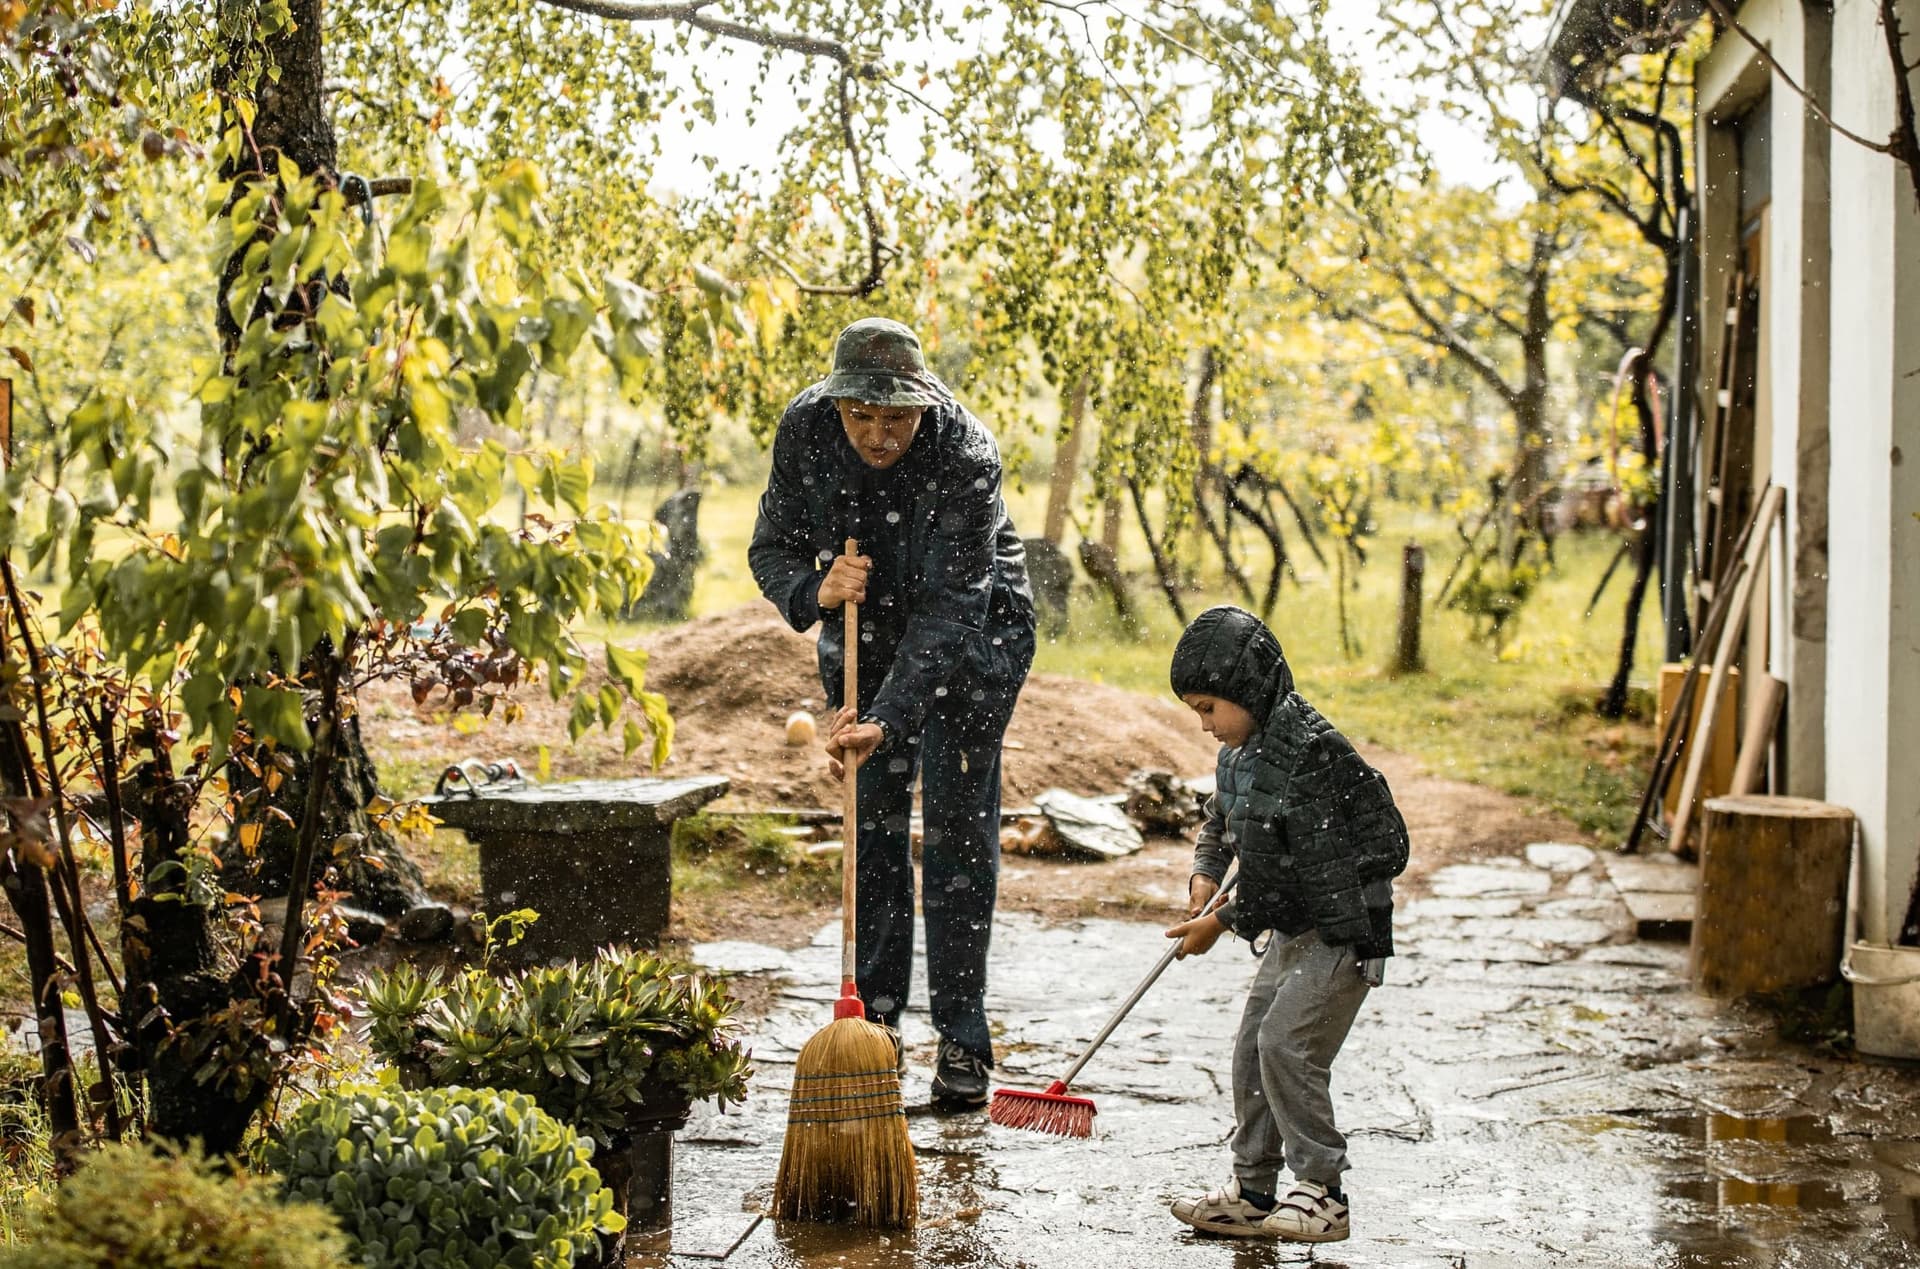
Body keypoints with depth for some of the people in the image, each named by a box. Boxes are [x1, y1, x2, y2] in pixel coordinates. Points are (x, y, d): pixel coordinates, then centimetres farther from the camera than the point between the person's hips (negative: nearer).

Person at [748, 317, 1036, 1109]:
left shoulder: (967, 457, -33)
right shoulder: (806, 430, -20)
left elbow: (949, 609, -36)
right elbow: (770, 548, -10)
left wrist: (886, 719, -45)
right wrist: (814, 590, -33)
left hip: (972, 635, -4)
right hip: (865, 629, 4)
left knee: (957, 820, -7)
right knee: (870, 817, 2)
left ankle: (962, 1038, -2)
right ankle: (878, 1021, 10)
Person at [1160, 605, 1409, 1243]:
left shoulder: (1311, 752, -23)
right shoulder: (1241, 749, 5)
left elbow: (1292, 873, -23)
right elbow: (1221, 819, 23)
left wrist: (1225, 919, -18)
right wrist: (1205, 872, 3)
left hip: (1343, 927, -9)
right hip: (1290, 929, 9)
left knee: (1286, 1043, -14)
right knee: (1252, 1048, 8)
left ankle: (1322, 1192, -3)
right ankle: (1253, 1191, 17)